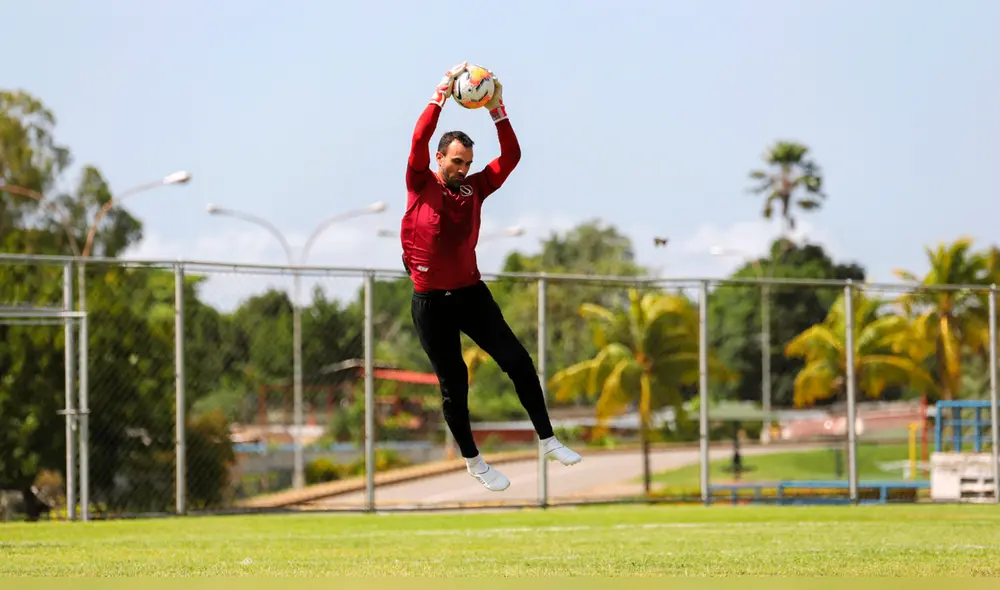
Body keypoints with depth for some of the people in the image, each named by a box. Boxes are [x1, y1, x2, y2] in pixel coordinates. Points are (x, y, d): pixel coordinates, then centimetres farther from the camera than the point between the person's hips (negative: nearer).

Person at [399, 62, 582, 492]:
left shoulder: (474, 188, 3)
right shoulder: (420, 186, -6)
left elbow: (510, 157, -4)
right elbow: (419, 140, -20)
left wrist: (497, 111, -13)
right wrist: (442, 93, -24)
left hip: (471, 292, 3)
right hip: (431, 301, -3)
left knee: (518, 361, -4)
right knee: (454, 383, 6)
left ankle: (547, 441, 6)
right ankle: (473, 461, 20)